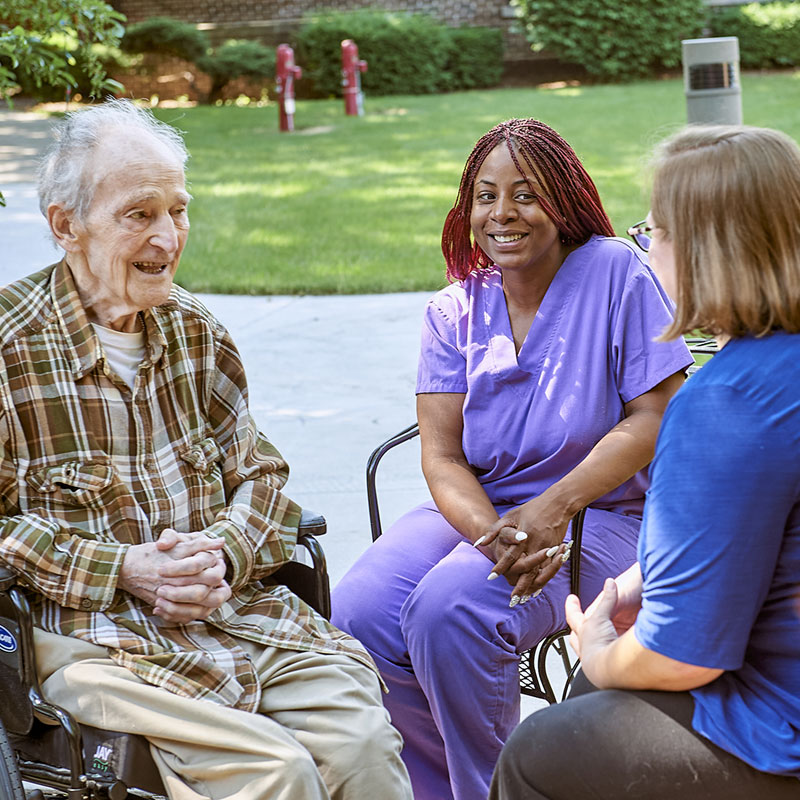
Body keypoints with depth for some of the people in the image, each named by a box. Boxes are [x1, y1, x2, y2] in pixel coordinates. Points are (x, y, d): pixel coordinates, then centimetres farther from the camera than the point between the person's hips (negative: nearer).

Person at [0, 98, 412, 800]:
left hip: (235, 606, 5)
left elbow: (260, 475, 15)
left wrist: (224, 552, -7)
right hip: (92, 631, -5)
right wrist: (122, 570, -16)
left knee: (363, 742, -19)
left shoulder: (194, 329, 14)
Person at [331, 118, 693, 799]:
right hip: (472, 512, 5)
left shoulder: (617, 272, -4)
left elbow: (654, 416, -8)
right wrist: (494, 533, -21)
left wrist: (553, 509, -20)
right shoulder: (455, 311, 8)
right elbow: (442, 456, 1)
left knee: (447, 611, -31)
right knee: (358, 614, -22)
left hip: (597, 514, -4)